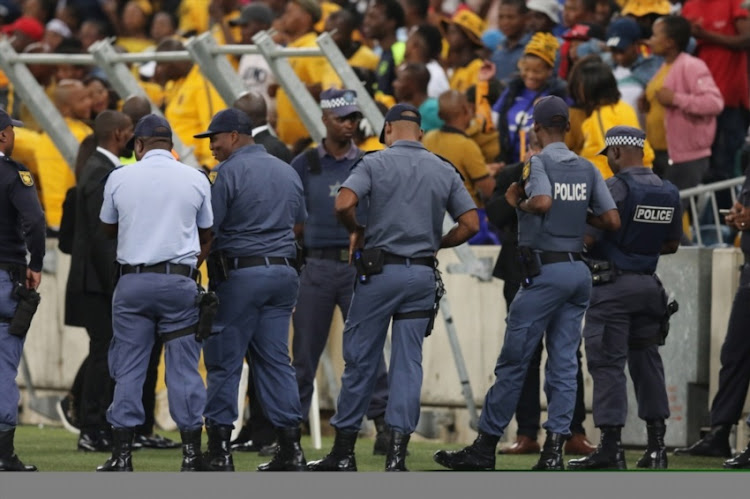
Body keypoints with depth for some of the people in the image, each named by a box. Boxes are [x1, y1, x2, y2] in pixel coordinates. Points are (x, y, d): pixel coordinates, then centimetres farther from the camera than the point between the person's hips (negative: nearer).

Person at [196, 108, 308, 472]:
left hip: (240, 273, -6)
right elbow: (298, 224, 25)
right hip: (284, 272, 6)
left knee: (224, 360, -1)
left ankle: (219, 447, -2)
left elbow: (208, 229, -13)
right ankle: (290, 446, 3)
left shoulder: (230, 172, -9)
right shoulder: (287, 172, 13)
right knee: (275, 359, 8)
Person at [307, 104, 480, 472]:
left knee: (360, 360, 4)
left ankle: (344, 451, 9)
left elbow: (343, 205, -18)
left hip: (380, 270, -3)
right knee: (408, 362, 4)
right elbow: (471, 224, 4)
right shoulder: (444, 171, 7)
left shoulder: (375, 163, -3)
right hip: (423, 274, 3)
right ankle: (397, 452, -5)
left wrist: (356, 231, 2)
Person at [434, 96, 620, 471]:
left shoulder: (539, 163, -7)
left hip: (546, 271, -6)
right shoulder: (587, 169, 11)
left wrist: (519, 202, -7)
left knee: (513, 360, -1)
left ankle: (485, 447, 3)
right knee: (564, 363, 4)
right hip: (579, 270, 6)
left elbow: (543, 201, -27)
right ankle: (554, 449, -3)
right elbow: (612, 221, 6)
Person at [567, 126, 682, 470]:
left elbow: (587, 238, -17)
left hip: (613, 286, -7)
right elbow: (672, 244, 18)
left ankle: (610, 447, -8)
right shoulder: (669, 192, 9)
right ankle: (656, 445, 13)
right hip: (649, 285, 7)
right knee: (646, 360, 14)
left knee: (608, 364, -5)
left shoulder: (615, 188, -13)